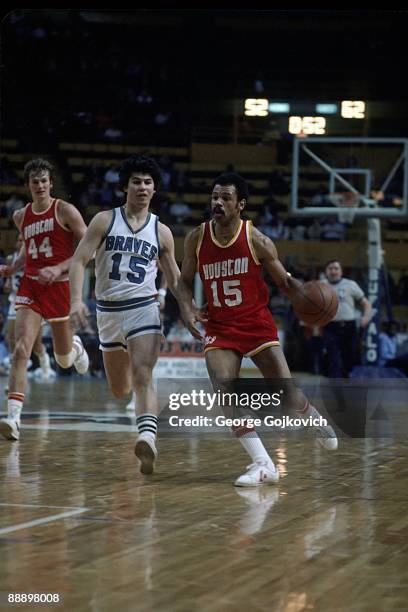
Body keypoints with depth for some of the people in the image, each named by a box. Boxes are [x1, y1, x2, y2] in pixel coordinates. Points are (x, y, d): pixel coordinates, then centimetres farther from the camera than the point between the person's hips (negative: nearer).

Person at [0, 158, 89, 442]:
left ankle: (76, 346, 52)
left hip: (59, 287, -2)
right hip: (30, 287, 3)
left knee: (64, 360, 12)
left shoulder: (65, 211, -7)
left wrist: (59, 268, -19)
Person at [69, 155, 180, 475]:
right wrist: (77, 299, -19)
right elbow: (79, 259, -5)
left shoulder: (161, 232, 5)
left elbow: (174, 279, 13)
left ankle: (148, 438, -37)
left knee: (143, 377, -21)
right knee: (119, 389, 13)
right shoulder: (105, 220, 1)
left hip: (143, 308, -1)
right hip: (108, 309, 1)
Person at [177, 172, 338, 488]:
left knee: (286, 393, -4)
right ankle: (263, 465, -14)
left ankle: (314, 418, 36)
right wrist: (187, 310, -10)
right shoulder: (197, 238, -3)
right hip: (220, 328, 2)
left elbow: (284, 280, -1)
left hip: (257, 324, -2)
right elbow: (185, 281, 9)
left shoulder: (257, 241, -10)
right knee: (224, 388, -20)